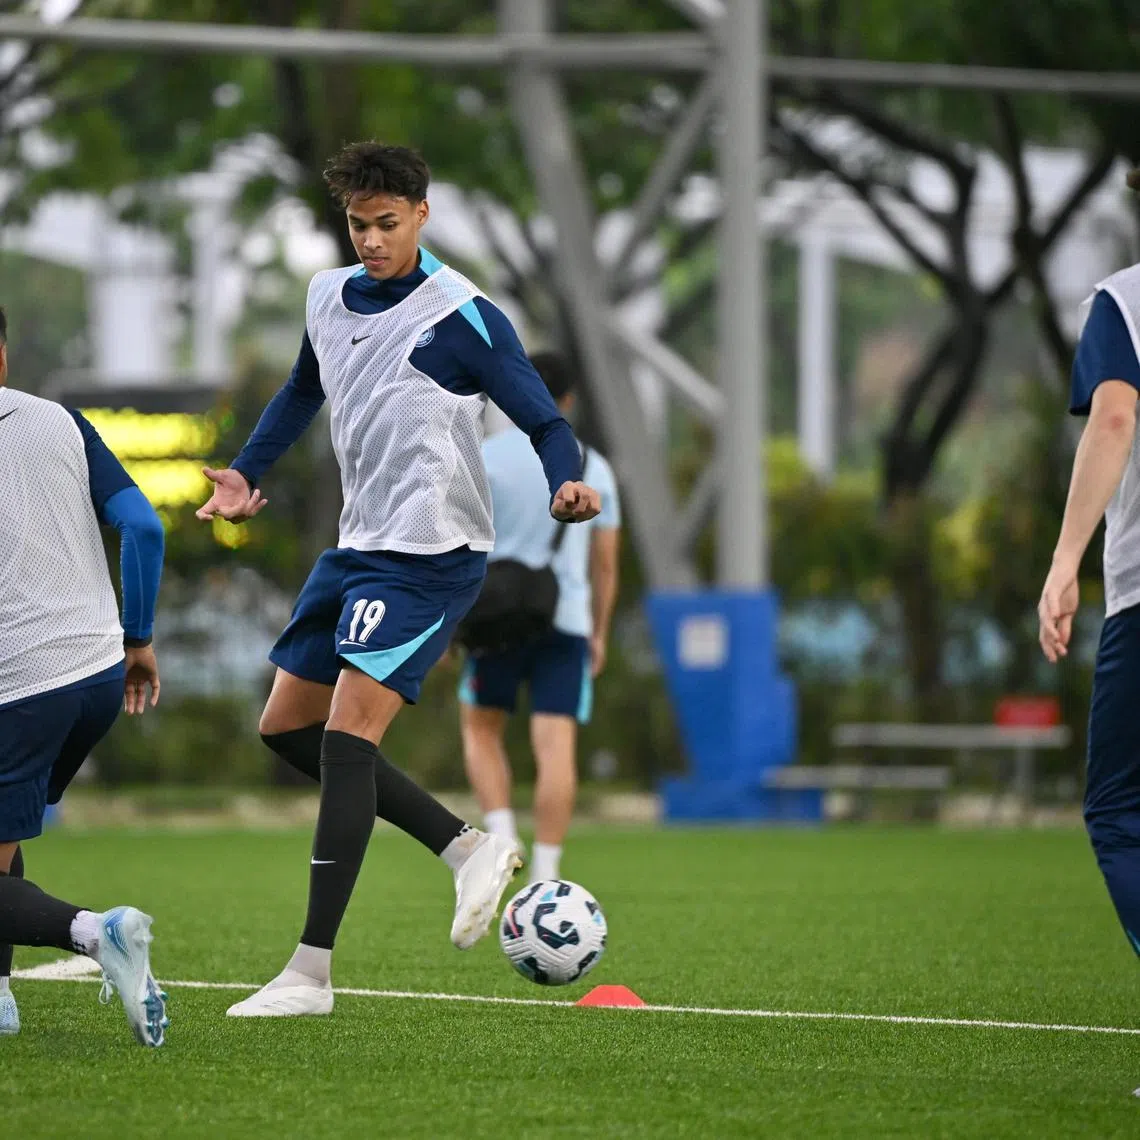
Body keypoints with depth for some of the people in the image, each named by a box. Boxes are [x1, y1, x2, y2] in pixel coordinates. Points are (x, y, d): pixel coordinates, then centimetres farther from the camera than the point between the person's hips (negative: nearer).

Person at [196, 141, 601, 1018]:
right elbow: (304, 392, 27)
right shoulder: (329, 297, 8)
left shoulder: (461, 317, -14)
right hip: (357, 546, 9)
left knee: (347, 735, -17)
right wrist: (247, 474, 14)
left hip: (431, 555, -9)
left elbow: (546, 422, -12)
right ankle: (470, 850, 18)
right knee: (287, 728, 11)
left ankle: (311, 972, -16)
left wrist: (566, 485, -34)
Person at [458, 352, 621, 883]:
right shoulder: (594, 468, 8)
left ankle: (501, 836, -5)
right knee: (556, 748, -4)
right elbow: (606, 561, 11)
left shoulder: (485, 457, -1)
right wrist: (599, 635, 20)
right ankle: (544, 875, -12)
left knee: (480, 731, 16)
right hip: (567, 625, 1)